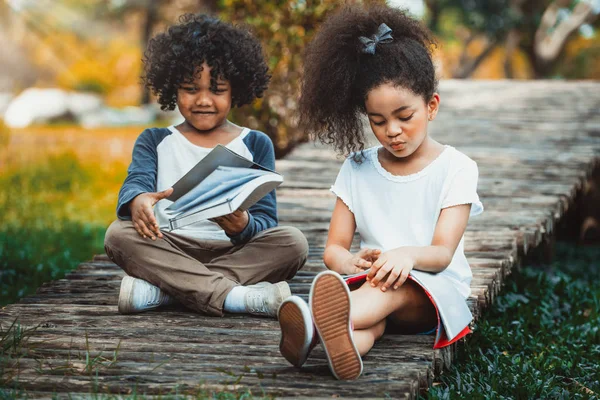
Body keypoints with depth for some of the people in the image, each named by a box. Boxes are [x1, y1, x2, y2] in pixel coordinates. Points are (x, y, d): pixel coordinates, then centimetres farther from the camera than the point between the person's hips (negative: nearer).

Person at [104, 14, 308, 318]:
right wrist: (137, 201, -31)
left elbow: (266, 220, 4)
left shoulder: (256, 145, 13)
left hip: (235, 253, 0)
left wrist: (243, 226, -22)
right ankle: (235, 296, -35)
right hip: (169, 251, 0)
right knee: (119, 234, -27)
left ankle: (160, 290, -32)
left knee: (293, 242, -27)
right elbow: (136, 182, -5)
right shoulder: (155, 142, 16)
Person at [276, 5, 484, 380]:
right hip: (373, 281, 3)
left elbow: (442, 253, -10)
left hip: (435, 288, -3)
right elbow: (334, 247, 6)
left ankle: (314, 326, -72)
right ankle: (346, 339, -74)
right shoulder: (358, 169, 11)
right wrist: (350, 262, -22)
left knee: (396, 288, -39)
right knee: (371, 319, -35)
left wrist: (407, 254, -36)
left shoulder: (455, 168, 1)